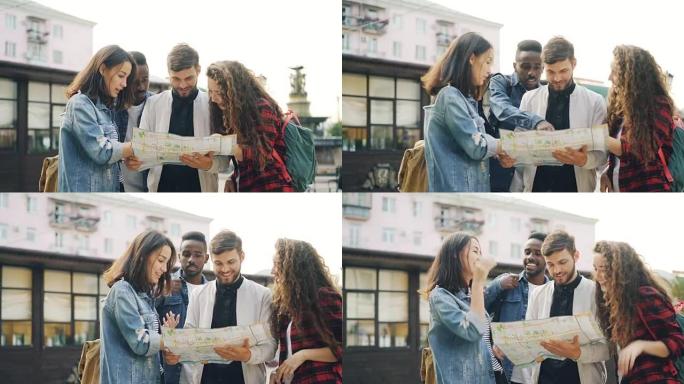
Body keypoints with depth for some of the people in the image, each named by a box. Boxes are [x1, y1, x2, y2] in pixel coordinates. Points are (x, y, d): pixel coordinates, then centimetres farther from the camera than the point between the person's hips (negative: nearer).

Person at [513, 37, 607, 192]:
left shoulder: (594, 102, 3)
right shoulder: (529, 99, 7)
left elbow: (602, 153, 0)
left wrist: (585, 160, -23)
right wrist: (516, 194, 3)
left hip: (576, 190, -1)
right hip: (536, 188, 1)